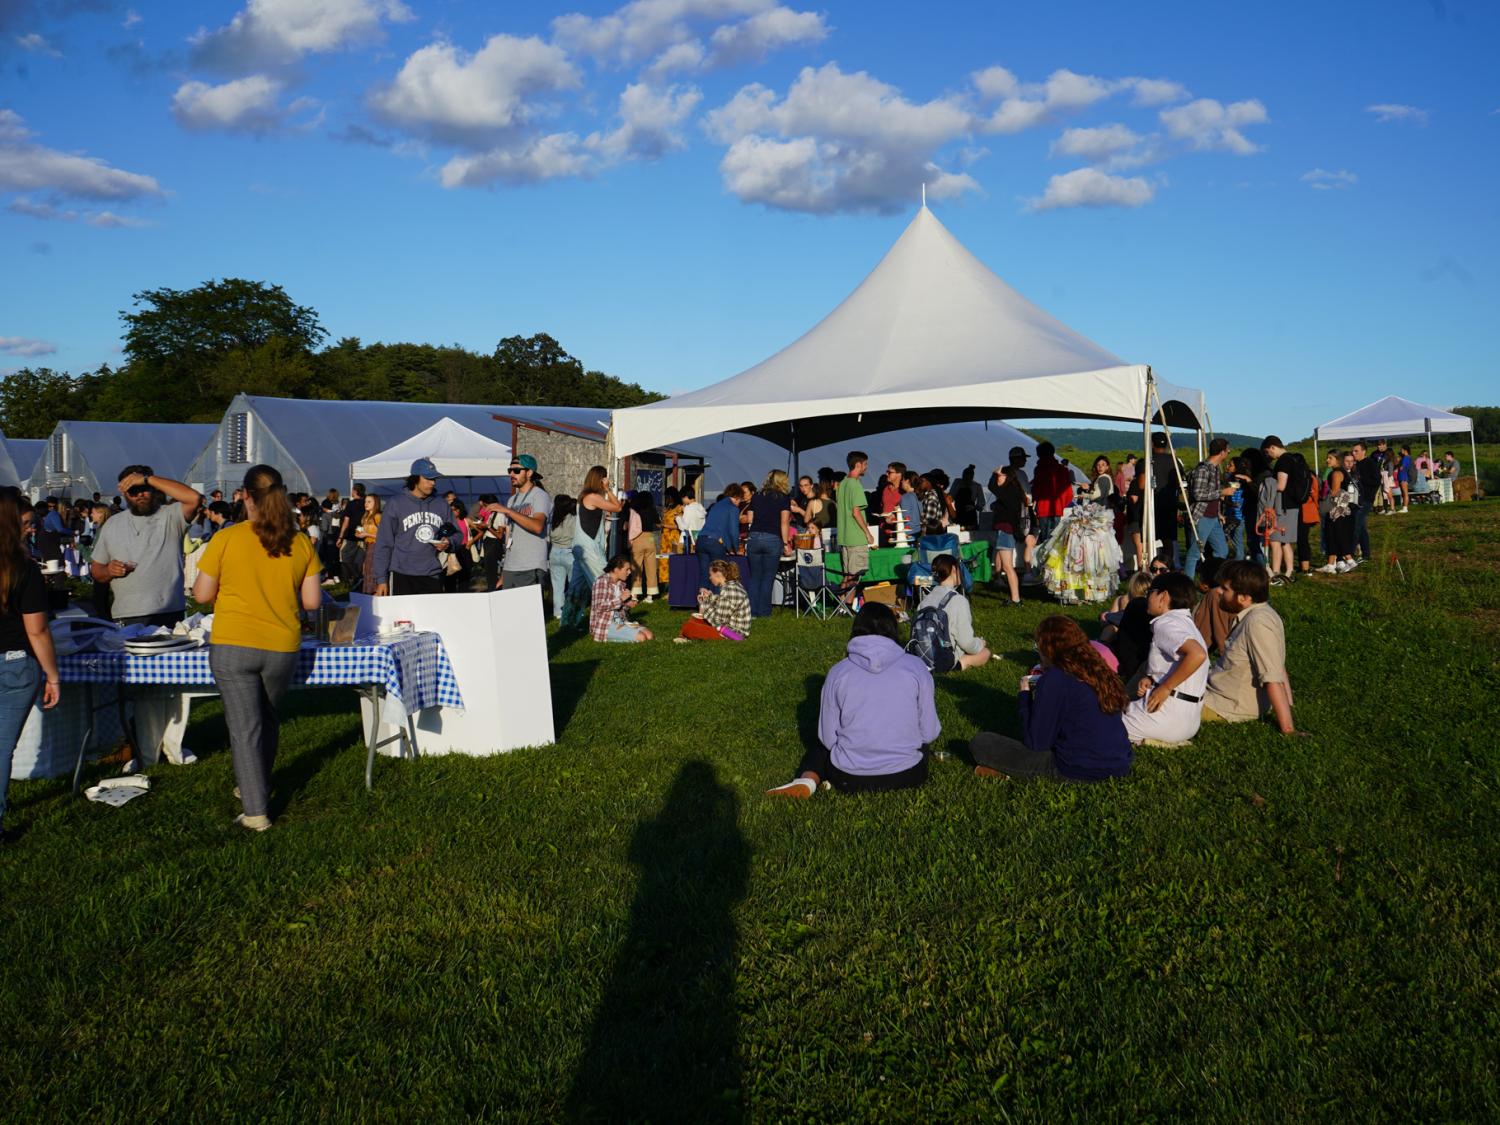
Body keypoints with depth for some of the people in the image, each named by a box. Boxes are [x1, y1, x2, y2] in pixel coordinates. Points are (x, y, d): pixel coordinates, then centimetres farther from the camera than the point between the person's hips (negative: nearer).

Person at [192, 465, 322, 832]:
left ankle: (256, 812, 0)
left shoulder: (225, 540, -8)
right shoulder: (301, 544, -1)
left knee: (245, 727, 2)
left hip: (233, 645, -3)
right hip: (283, 647, 3)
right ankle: (256, 786, 40)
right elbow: (312, 601, 2)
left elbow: (202, 595, -1)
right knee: (267, 719, 23)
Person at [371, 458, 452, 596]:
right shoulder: (396, 503, -1)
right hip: (402, 576, -3)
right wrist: (381, 579, -5)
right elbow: (383, 544, -1)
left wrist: (448, 543, -6)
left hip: (433, 575, 3)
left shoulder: (441, 504, 9)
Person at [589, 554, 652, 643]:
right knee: (640, 637, -22)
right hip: (604, 625, -9)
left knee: (648, 635, -8)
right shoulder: (603, 581, -13)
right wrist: (621, 599, -19)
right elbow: (600, 606, -21)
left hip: (620, 621, 9)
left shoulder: (621, 583, 11)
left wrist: (627, 604, 1)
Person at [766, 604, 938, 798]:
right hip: (907, 777, 0)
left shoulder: (838, 672, -4)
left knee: (822, 745, 33)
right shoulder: (916, 667, -6)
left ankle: (807, 780, 1)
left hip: (849, 780, 0)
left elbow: (828, 738, -1)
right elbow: (930, 733, -1)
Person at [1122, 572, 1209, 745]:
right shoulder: (1184, 621, 15)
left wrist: (1165, 688, -24)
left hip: (1170, 717, -10)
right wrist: (1151, 680, 2)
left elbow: (1197, 654, -33)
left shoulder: (1165, 623, -15)